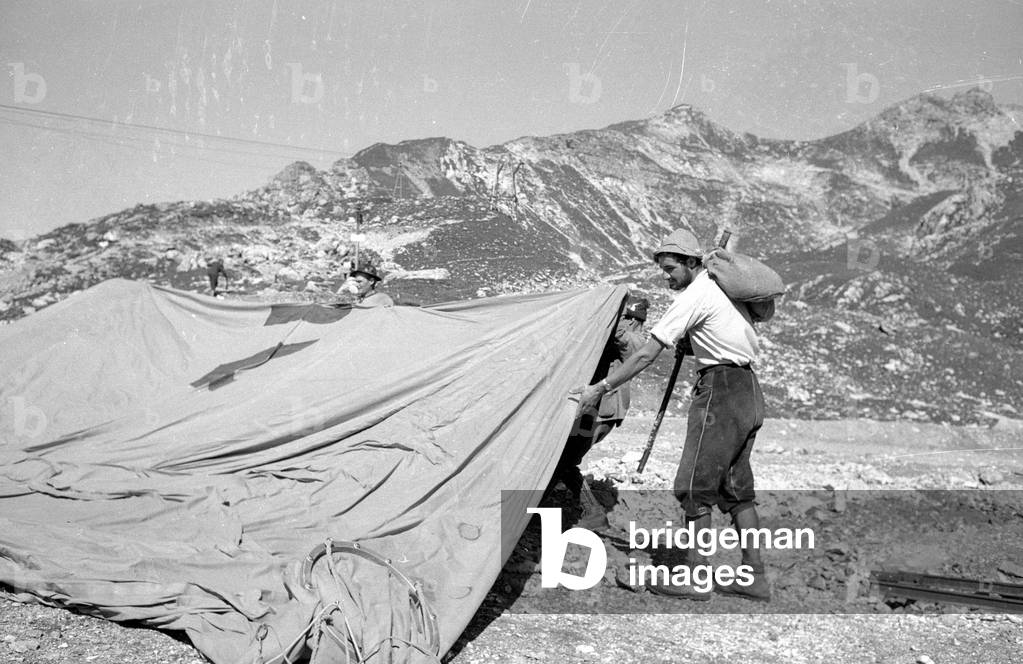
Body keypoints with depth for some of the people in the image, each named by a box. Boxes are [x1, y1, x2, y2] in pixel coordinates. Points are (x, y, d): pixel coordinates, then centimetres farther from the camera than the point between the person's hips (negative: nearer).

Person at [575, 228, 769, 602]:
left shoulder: (693, 297, -12)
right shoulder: (721, 286, 16)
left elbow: (646, 356, -16)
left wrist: (601, 388, -12)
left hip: (720, 389, -10)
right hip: (748, 391, 10)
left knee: (694, 485, -4)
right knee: (736, 486, 12)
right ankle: (755, 578, 15)